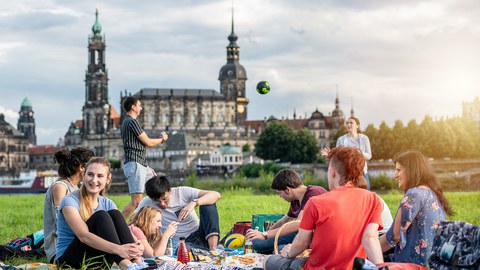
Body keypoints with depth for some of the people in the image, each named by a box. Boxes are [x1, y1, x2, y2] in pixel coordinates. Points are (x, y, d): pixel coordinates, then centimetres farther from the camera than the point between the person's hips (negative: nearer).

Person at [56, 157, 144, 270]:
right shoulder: (70, 201, -12)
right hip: (69, 261, -5)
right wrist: (117, 249, -42)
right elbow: (83, 236, -28)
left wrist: (137, 246, -33)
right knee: (101, 216, -24)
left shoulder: (107, 204, 8)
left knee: (114, 214, -16)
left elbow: (125, 231, -8)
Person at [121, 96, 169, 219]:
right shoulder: (132, 122, -10)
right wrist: (162, 139, 10)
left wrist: (147, 167, 22)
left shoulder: (127, 122, 22)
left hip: (141, 165, 11)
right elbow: (148, 142, -10)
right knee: (137, 201, -14)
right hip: (134, 165, -11)